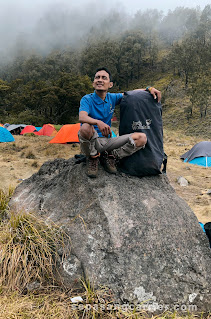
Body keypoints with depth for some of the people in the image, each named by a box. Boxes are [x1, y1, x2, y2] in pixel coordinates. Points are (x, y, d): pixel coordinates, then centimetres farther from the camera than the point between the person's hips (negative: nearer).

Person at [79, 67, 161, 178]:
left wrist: (149, 89, 3)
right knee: (85, 127, -40)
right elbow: (82, 117, -28)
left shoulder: (112, 98, 6)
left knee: (141, 138, -12)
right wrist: (98, 122, -47)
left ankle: (110, 156, -2)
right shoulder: (87, 99, -9)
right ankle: (92, 157, -10)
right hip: (91, 142, -4)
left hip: (106, 142, 4)